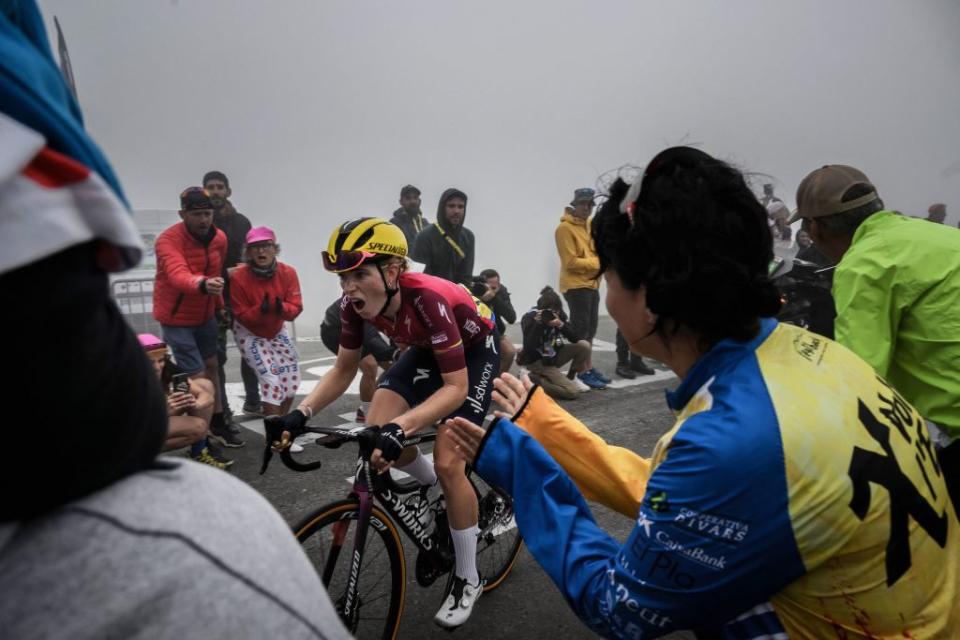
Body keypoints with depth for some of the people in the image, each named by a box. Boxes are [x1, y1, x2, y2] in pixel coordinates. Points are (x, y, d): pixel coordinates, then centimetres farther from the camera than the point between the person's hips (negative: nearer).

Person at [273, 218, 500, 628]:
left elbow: (456, 386, -37)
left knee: (447, 461, -14)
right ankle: (434, 486, 20)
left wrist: (401, 427, -50)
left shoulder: (428, 299, -39)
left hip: (475, 348, -6)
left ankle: (468, 580, 8)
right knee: (377, 432, -13)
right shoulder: (355, 305, -21)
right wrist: (301, 413, -23)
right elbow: (343, 371, -9)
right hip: (428, 348, 6)